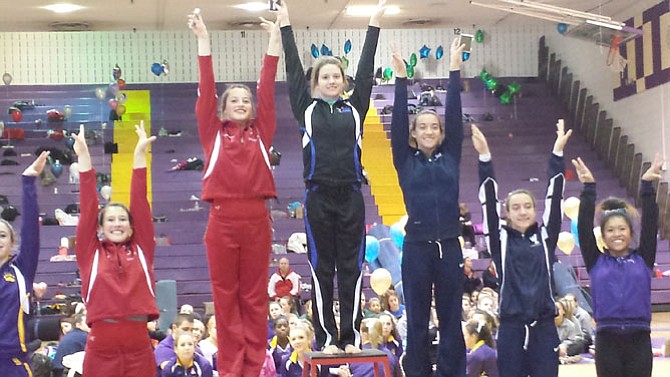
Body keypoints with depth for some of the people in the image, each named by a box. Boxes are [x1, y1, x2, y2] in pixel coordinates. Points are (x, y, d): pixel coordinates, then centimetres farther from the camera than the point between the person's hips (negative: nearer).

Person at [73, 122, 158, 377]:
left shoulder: (141, 250, 10)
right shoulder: (91, 252, 8)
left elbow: (141, 204, 7)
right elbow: (87, 208, 3)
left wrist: (140, 155, 5)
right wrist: (84, 157, -2)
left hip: (139, 345, 1)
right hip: (100, 347, -1)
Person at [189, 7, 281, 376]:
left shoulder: (261, 132, 10)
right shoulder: (213, 132, 8)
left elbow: (267, 88, 6)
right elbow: (205, 90, 2)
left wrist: (275, 38, 2)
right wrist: (203, 40, -4)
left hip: (256, 218, 1)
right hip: (222, 219, -1)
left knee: (255, 295, 6)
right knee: (225, 295, 4)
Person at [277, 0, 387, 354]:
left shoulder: (354, 108, 10)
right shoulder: (307, 109, 7)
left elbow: (366, 71, 8)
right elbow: (293, 70, 5)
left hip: (350, 196, 1)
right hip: (318, 196, -1)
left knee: (351, 268, 4)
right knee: (321, 270, 3)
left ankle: (351, 336, 10)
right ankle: (326, 337, 9)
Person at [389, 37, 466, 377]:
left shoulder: (450, 156, 8)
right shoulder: (405, 160, 4)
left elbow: (455, 116, 1)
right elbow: (397, 123, -5)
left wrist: (454, 72, -5)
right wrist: (401, 79, -11)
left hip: (449, 245, 1)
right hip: (417, 246, -1)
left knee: (451, 317, 7)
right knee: (417, 319, 5)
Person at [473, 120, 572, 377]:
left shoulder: (545, 236, 6)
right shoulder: (501, 238, 3)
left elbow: (554, 196, 1)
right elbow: (489, 199, -4)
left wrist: (558, 152, -4)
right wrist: (484, 156, -13)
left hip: (543, 325, 1)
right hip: (511, 326, -1)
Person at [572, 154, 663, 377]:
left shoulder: (643, 259, 8)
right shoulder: (596, 262, 6)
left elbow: (650, 224, 1)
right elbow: (584, 227, 0)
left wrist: (647, 185, -6)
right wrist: (589, 188, -6)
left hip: (639, 340, 0)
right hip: (607, 341, 0)